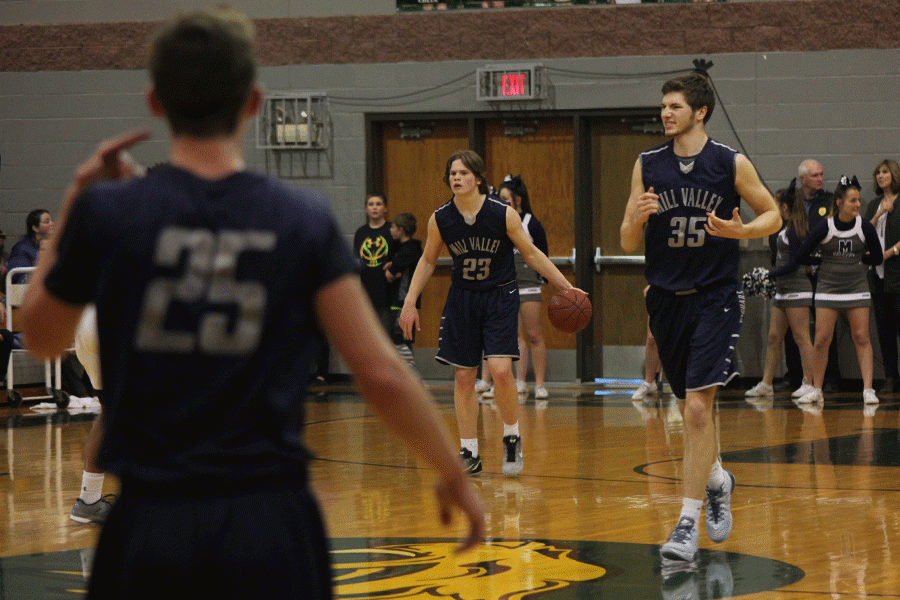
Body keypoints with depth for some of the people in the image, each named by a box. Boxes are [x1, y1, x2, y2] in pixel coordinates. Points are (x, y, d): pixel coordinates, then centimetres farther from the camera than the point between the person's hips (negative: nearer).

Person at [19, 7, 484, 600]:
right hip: (271, 527, 0)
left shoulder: (108, 212, -3)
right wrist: (455, 476, 9)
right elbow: (382, 373, -4)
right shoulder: (306, 220, -2)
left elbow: (41, 338, 14)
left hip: (150, 527, 0)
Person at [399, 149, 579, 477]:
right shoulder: (440, 219, -7)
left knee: (500, 369, -17)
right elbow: (428, 260, 9)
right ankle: (469, 453, 13)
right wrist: (410, 302, 5)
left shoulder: (503, 213, -15)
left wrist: (566, 287, -5)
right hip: (462, 299, 3)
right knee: (463, 376, 3)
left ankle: (512, 438, 6)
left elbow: (531, 254, -3)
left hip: (500, 296, -3)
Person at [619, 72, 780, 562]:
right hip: (666, 297, 4)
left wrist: (738, 231, -13)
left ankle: (688, 522, -12)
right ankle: (716, 480, 43)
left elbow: (772, 214, 7)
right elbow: (628, 244, 5)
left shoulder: (731, 164, -5)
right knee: (691, 407, 15)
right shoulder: (647, 166, 3)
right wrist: (637, 218, -18)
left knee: (697, 407, -14)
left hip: (715, 297, -4)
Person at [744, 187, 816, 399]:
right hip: (783, 292, 10)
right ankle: (766, 384, 11)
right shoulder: (783, 229, 16)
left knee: (801, 338, -7)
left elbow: (793, 264, -18)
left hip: (797, 290, -10)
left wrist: (769, 276, -15)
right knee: (773, 337, 9)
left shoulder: (794, 231, -13)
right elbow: (777, 260, 19)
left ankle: (809, 384, -5)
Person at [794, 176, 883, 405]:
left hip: (857, 289, 1)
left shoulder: (865, 227, -5)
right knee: (822, 339, -2)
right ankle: (816, 389, 10)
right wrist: (827, 262, -2)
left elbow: (877, 258, 5)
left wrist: (854, 259, 0)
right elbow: (802, 257, -5)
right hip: (828, 289, -1)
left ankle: (868, 389, -5)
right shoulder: (825, 227, -10)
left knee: (862, 338, -5)